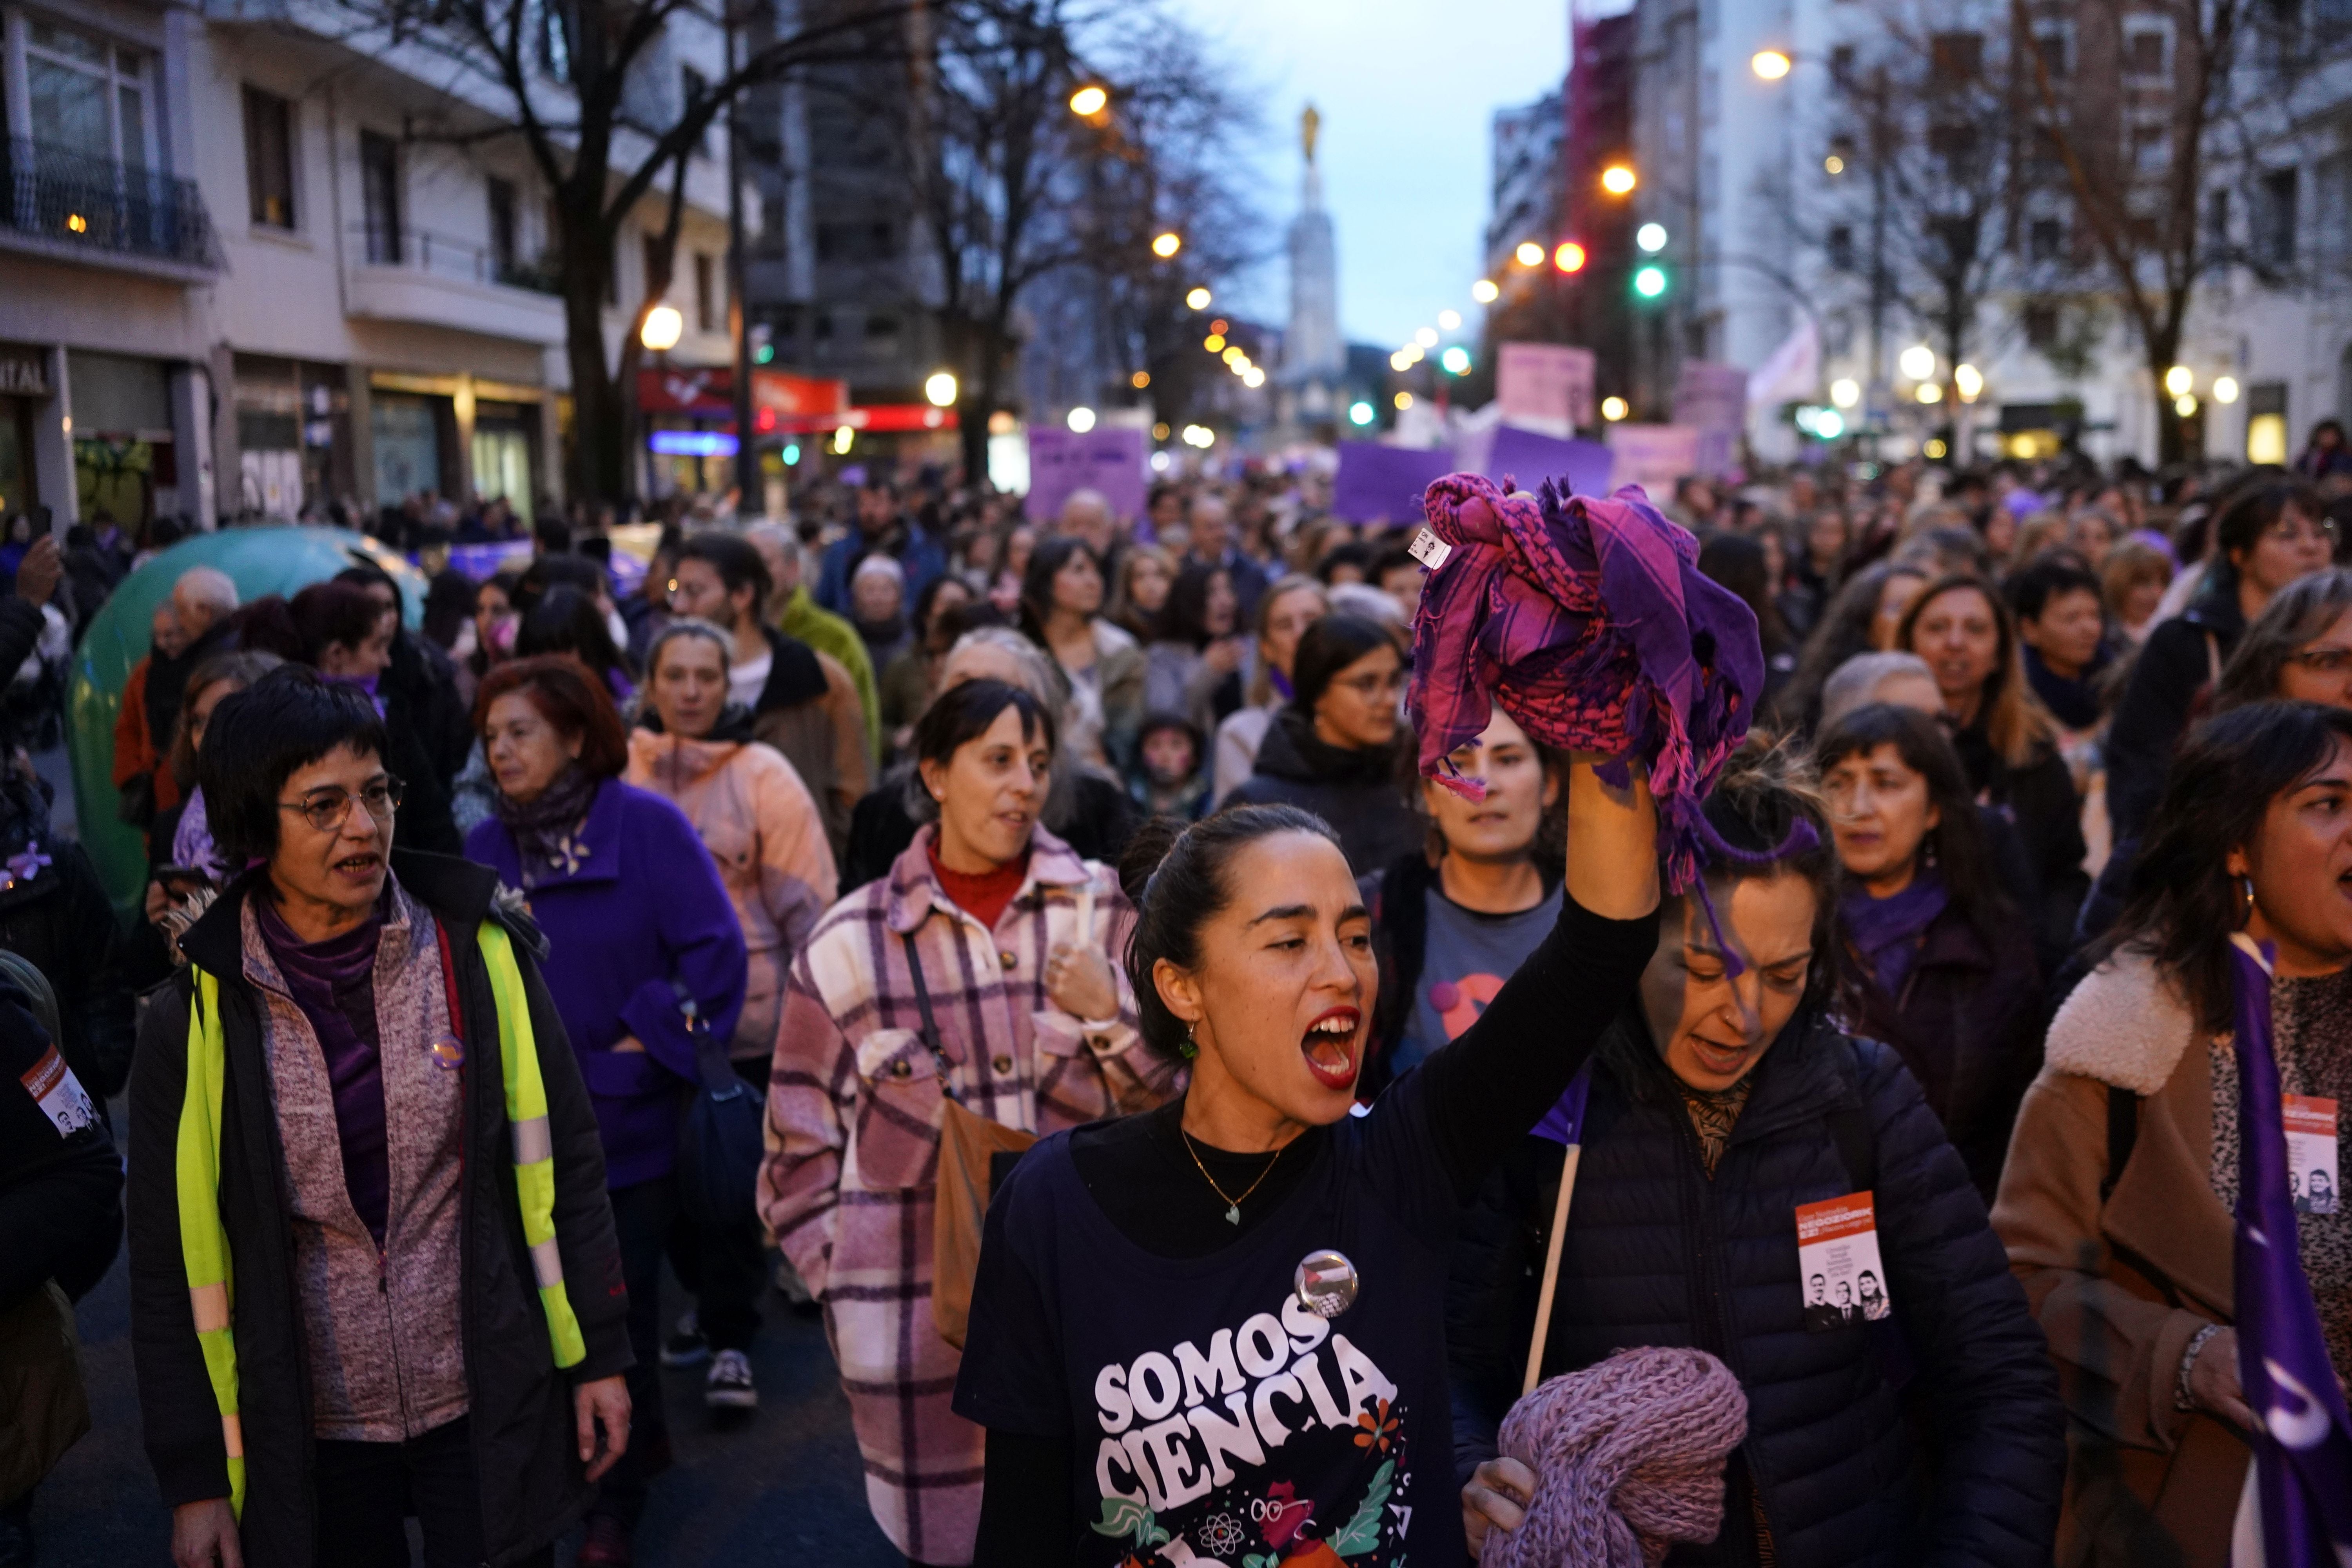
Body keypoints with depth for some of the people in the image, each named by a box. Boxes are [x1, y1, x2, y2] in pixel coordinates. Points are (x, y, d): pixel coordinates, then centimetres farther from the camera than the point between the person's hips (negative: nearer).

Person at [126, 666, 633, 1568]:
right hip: (308, 1441, 0)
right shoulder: (193, 1026, -7)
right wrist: (193, 1478, 2)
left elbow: (564, 1163, 0)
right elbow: (172, 1263, 0)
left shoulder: (481, 958, -7)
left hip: (491, 1416, 0)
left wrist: (596, 1354, 1)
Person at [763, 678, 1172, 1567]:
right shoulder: (850, 945, -2)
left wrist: (1111, 1016, -11)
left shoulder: (1103, 911, 1)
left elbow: (1166, 1096, 5)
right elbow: (801, 1146, 5)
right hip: (917, 1314, -1)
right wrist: (842, 1285, 1)